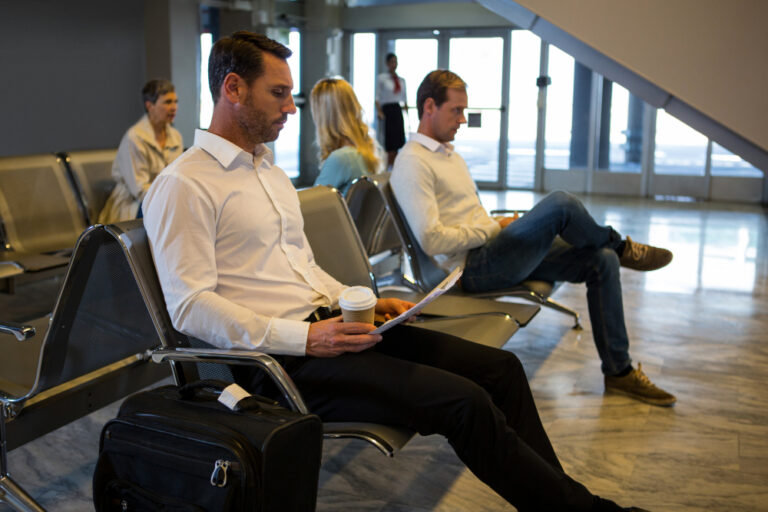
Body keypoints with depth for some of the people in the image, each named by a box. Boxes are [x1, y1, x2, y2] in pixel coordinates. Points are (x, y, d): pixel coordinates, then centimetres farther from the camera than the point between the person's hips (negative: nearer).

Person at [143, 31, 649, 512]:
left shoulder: (270, 170, 20)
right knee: (463, 402, -20)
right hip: (278, 358, -8)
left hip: (322, 325, 9)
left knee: (500, 367, -2)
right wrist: (304, 338, -22)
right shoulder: (183, 186, -8)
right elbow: (190, 306, -16)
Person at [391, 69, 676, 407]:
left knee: (602, 261, -3)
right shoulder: (412, 163, -11)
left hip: (496, 253, 10)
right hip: (473, 267, -10)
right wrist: (494, 228, -11)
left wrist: (502, 223, 4)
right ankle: (621, 247, 7)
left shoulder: (450, 155, 22)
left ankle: (619, 371, 6)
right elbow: (432, 240, -21)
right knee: (560, 204, -26)